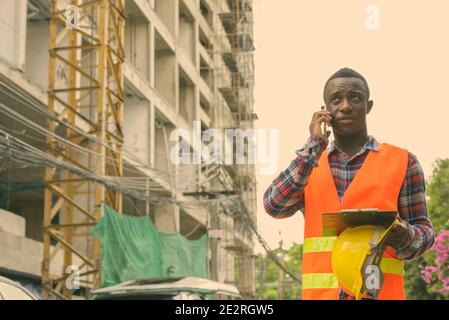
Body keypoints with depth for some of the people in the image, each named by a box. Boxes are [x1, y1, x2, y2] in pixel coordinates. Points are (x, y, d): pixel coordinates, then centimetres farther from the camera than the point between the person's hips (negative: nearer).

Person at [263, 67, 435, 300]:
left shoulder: (402, 162, 6)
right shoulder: (308, 164, 15)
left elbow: (423, 230, 7)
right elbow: (274, 206, -1)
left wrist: (404, 237, -16)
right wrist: (314, 147, -1)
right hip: (319, 293, 2)